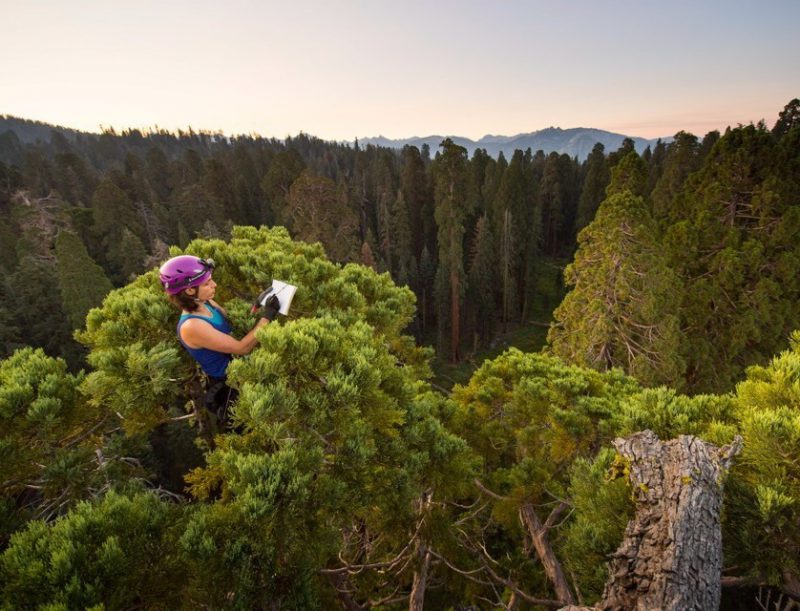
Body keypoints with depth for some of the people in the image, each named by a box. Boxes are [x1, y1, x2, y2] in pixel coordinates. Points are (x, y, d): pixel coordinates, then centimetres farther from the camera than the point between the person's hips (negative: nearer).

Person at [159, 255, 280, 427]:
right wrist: (267, 316, -30)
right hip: (228, 387, -8)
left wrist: (258, 306, -13)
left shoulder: (206, 303, -7)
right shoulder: (191, 326, -34)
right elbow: (242, 348, -32)